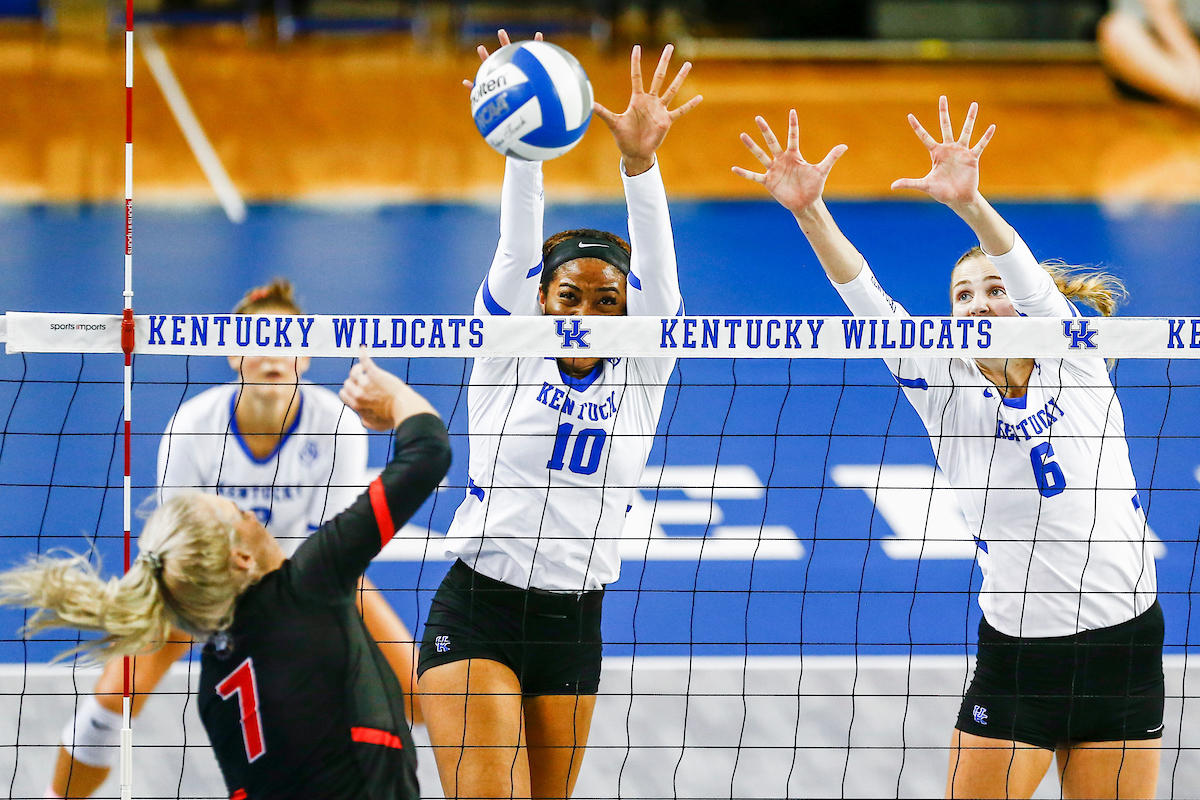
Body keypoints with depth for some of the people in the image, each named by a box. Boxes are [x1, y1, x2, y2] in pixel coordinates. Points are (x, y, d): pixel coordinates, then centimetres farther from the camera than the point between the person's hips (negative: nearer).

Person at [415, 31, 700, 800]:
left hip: (573, 624, 3)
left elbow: (656, 271, -11)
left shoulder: (640, 374, 4)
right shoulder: (507, 354, 1)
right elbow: (517, 251, -14)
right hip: (476, 612, -3)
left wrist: (639, 160, -27)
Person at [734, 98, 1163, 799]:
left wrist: (971, 203, -37)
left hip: (1123, 643, 0)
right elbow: (871, 304, -10)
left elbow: (1035, 283, -18)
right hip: (1016, 654, 0)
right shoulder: (949, 392, 3)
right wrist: (811, 212, -25)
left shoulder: (1074, 364, 1)